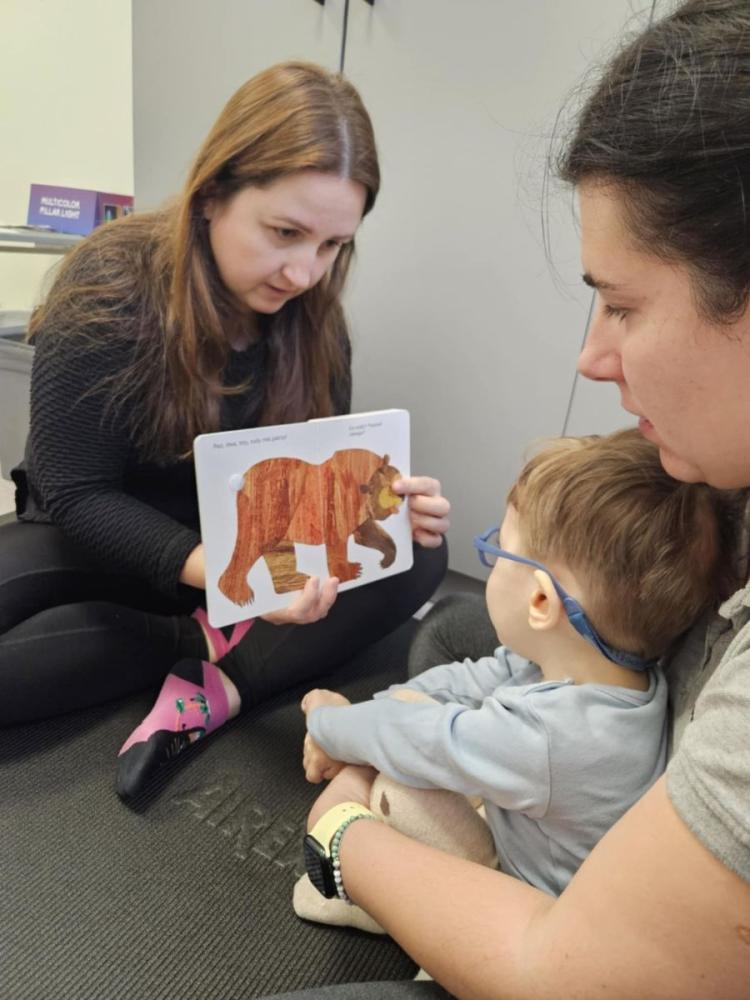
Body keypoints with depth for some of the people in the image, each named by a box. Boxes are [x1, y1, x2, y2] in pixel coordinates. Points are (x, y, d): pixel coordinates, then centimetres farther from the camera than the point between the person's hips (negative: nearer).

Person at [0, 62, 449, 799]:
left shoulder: (312, 317, -9)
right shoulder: (109, 290, -22)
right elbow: (77, 498, -22)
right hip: (97, 542, -2)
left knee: (417, 555, -18)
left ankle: (219, 688, -26)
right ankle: (204, 647, -18)